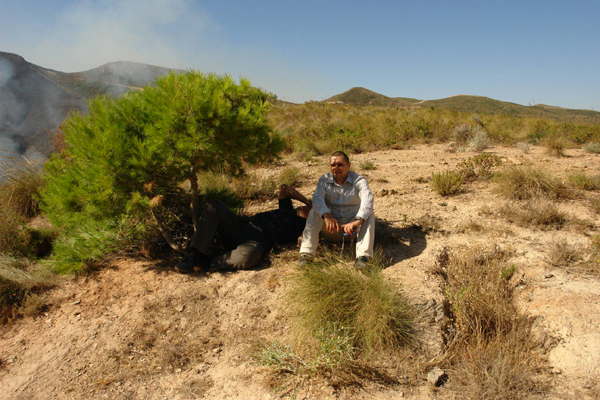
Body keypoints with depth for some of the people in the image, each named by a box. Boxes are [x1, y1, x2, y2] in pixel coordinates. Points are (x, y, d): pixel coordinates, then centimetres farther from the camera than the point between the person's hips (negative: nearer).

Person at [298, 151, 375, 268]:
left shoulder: (359, 180, -9)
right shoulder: (324, 180, -2)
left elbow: (367, 199, -31)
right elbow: (317, 198, -23)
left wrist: (358, 220, -50)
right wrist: (326, 215, -45)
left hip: (352, 225, -1)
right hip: (331, 227, 1)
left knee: (369, 215, -27)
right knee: (313, 213, -23)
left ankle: (362, 256, -40)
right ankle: (306, 254, -33)